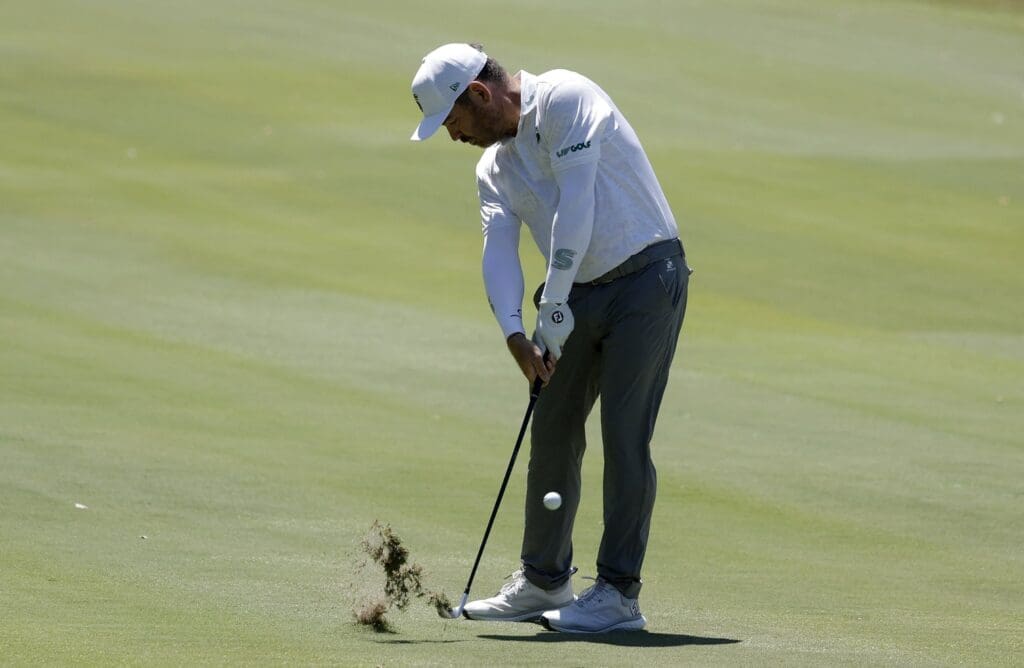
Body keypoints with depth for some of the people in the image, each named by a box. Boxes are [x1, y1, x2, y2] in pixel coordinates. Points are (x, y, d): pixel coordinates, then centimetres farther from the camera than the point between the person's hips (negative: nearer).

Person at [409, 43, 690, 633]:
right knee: (553, 433, 10)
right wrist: (515, 334, -19)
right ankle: (545, 580, 23)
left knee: (625, 435, -10)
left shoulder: (564, 101, -14)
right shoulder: (494, 167, 11)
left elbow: (575, 210, -21)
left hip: (646, 278, -8)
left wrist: (554, 307, -19)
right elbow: (499, 251, -2)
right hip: (581, 293, 8)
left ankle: (619, 594, -8)